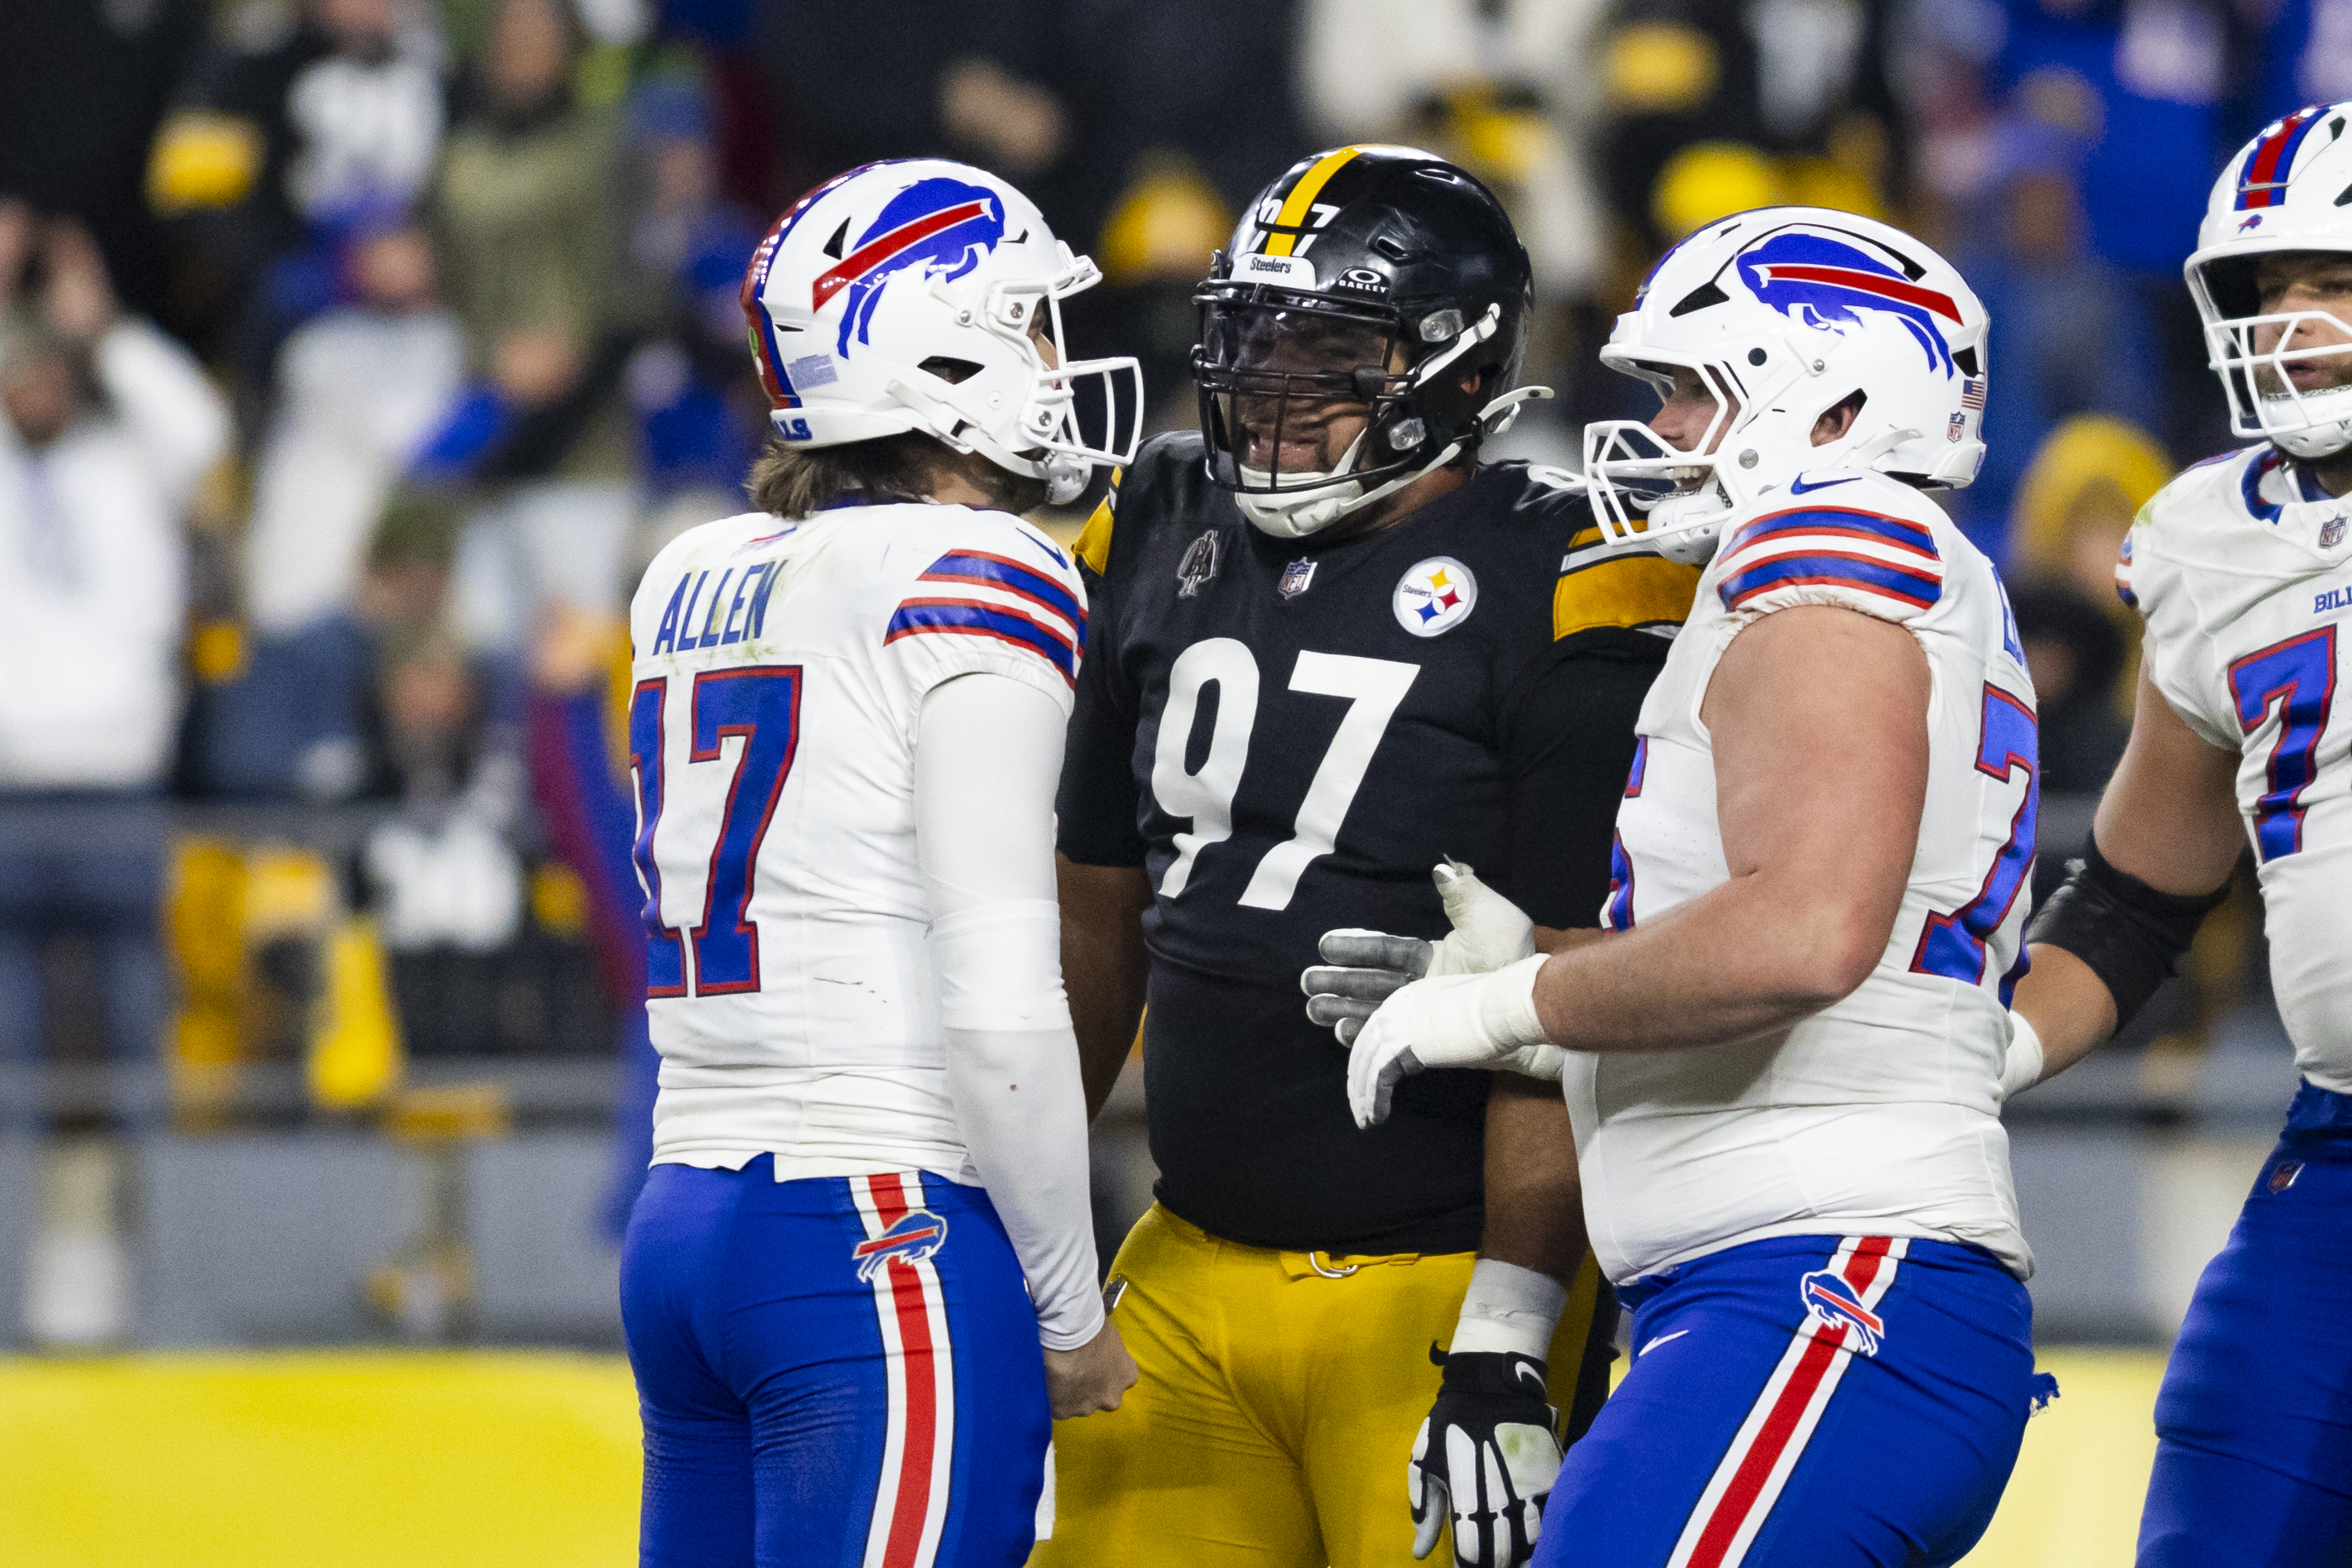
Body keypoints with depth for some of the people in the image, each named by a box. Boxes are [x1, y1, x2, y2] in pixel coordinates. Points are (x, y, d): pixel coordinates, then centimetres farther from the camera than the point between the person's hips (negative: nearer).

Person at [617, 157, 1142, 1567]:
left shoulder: (696, 579, 14)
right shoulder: (980, 579, -9)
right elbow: (1002, 1005, -14)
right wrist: (1073, 1317, -6)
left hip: (685, 1219, 8)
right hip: (890, 1239, -8)